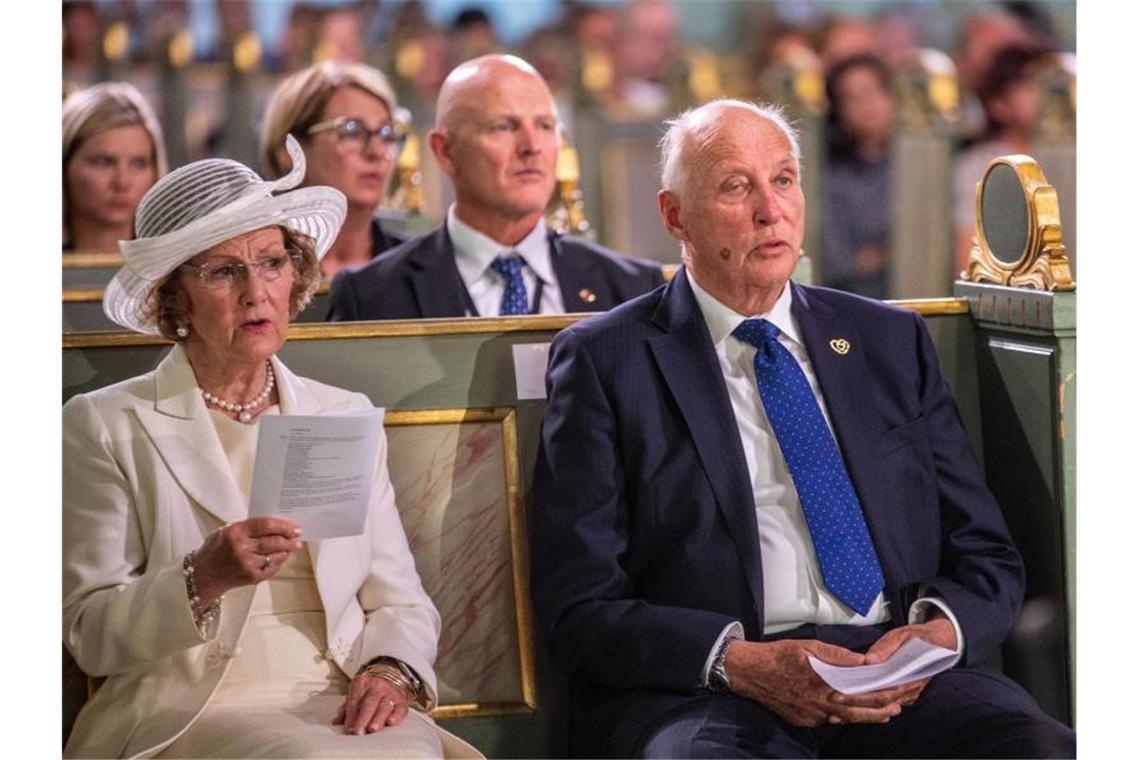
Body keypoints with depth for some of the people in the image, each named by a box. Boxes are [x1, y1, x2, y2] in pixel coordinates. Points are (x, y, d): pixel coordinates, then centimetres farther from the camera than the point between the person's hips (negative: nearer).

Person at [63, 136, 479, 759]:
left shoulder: (347, 419, 18)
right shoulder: (103, 426, 5)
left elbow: (400, 601, 15)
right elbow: (89, 632, -2)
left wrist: (390, 671, -8)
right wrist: (204, 579, -20)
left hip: (342, 708, 4)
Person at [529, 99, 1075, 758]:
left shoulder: (892, 342, 20)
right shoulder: (605, 360, 8)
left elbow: (987, 558, 19)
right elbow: (579, 605, 1)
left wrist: (936, 632, -5)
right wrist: (740, 663, -16)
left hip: (904, 681, 3)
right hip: (702, 694, -3)